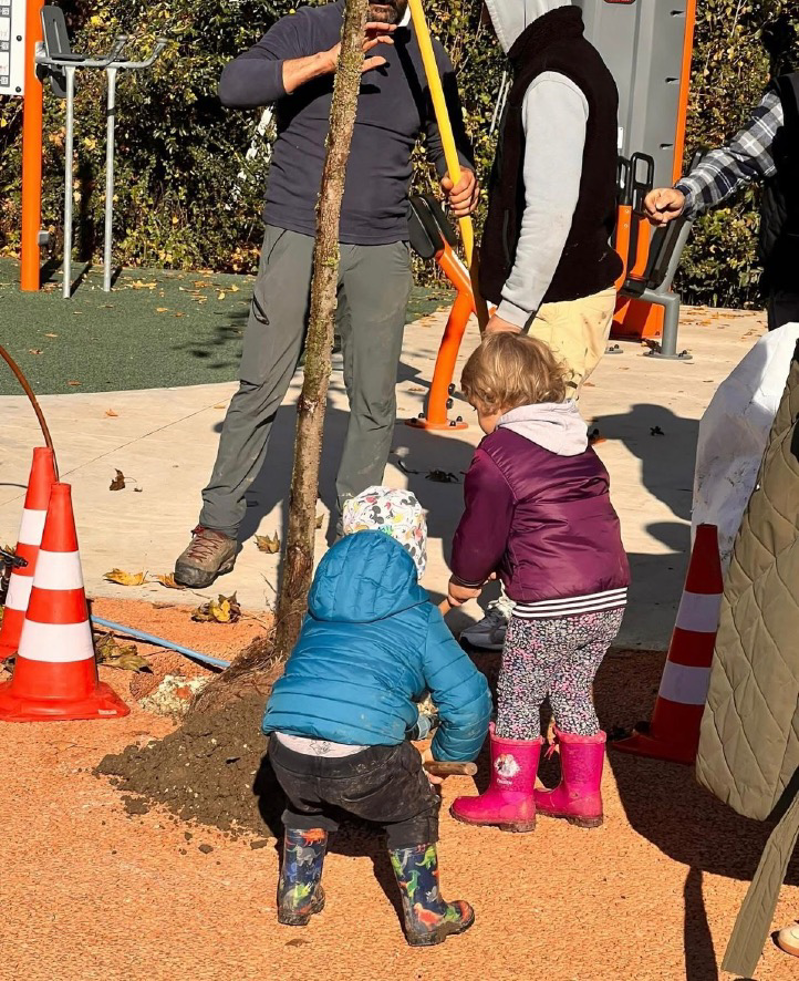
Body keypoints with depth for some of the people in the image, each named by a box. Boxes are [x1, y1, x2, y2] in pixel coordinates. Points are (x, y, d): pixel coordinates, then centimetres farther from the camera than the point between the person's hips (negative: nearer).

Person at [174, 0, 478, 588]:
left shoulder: (426, 59, 9)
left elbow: (448, 143, 19)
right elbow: (235, 85, -16)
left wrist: (462, 179, -4)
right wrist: (327, 61, -24)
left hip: (382, 252, 3)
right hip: (299, 237, -3)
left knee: (375, 401, 6)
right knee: (261, 389, -4)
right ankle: (219, 526, 4)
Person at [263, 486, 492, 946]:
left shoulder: (322, 609, 24)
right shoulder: (419, 618, 11)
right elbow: (468, 699, 7)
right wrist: (451, 750, 28)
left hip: (288, 751, 4)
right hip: (363, 757, -4)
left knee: (307, 807, 38)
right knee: (413, 813, 26)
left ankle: (297, 897, 45)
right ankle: (425, 916, 33)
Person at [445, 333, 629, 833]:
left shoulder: (496, 457, -7)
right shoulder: (580, 444, 15)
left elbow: (481, 532, -3)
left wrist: (465, 580, 18)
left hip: (548, 604, -7)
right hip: (610, 594, 7)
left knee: (518, 697, 8)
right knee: (573, 692, 20)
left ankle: (512, 798, 14)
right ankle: (583, 794, 26)